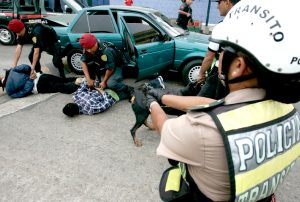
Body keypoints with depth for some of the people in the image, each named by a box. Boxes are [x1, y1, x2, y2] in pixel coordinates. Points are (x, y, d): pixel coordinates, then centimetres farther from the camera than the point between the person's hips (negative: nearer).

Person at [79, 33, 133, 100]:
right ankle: (94, 85, 8)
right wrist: (88, 79, -18)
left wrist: (104, 81, -15)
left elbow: (110, 68, -27)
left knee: (110, 84, -33)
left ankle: (128, 90, -9)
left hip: (115, 66, -7)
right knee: (87, 65, -13)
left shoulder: (106, 51, -36)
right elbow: (83, 62, -11)